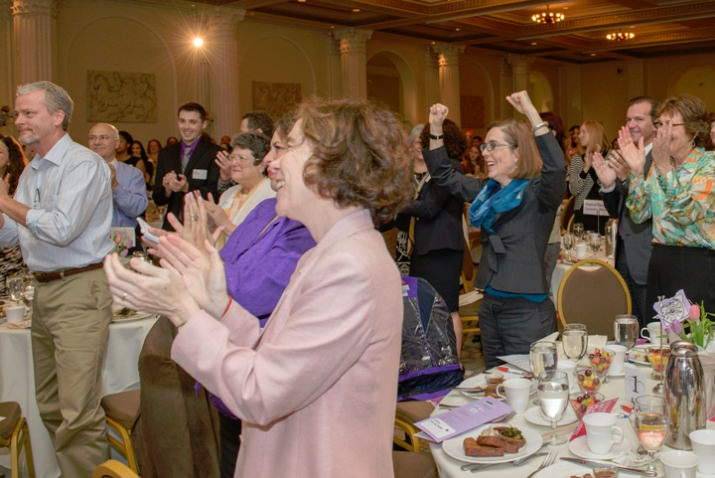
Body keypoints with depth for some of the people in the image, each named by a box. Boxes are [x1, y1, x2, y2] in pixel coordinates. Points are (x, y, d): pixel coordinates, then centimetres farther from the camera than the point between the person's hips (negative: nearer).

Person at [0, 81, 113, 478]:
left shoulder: (83, 164, -10)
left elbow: (62, 229, -22)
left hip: (79, 291, -9)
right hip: (44, 292, 9)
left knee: (77, 411, -9)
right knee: (49, 406, 16)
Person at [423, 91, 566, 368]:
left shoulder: (537, 192, -9)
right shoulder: (487, 191, 12)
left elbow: (556, 168, -30)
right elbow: (443, 174, 20)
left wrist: (532, 114, -33)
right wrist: (435, 128, 10)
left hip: (526, 311, -7)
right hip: (490, 306, 8)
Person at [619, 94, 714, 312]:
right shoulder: (658, 164, 9)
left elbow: (687, 214, -21)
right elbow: (639, 214, 1)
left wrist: (664, 167, -26)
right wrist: (636, 170, -9)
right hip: (660, 261, 5)